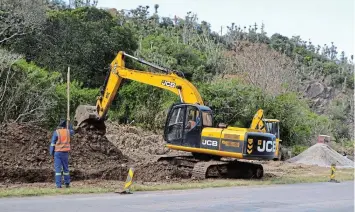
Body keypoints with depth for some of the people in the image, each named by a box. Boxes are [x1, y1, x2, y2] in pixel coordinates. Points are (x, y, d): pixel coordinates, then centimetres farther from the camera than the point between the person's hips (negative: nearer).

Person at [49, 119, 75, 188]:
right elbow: (72, 132, 28)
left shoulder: (56, 132, -10)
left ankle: (58, 185, -7)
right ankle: (67, 183, 18)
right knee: (66, 168, 14)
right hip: (65, 152, 3)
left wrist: (51, 153, -4)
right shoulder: (67, 131, 2)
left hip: (58, 152, -3)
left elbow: (53, 143, -10)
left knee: (58, 168, -3)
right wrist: (70, 125, 38)